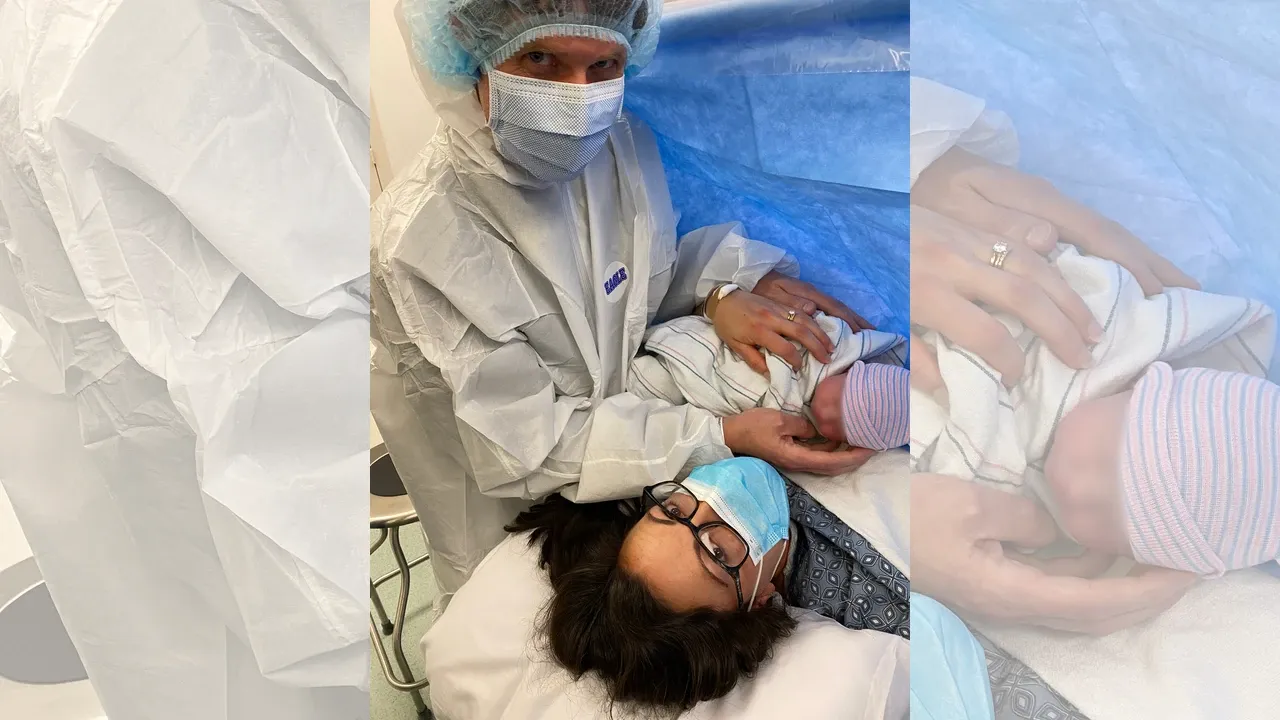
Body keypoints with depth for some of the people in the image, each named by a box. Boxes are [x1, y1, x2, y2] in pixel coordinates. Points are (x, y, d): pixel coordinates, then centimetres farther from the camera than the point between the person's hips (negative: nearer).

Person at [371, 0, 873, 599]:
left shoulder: (622, 143, -16)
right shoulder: (418, 238, -33)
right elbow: (526, 443, -30)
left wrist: (722, 290, -20)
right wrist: (723, 436, -33)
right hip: (508, 511, -5)